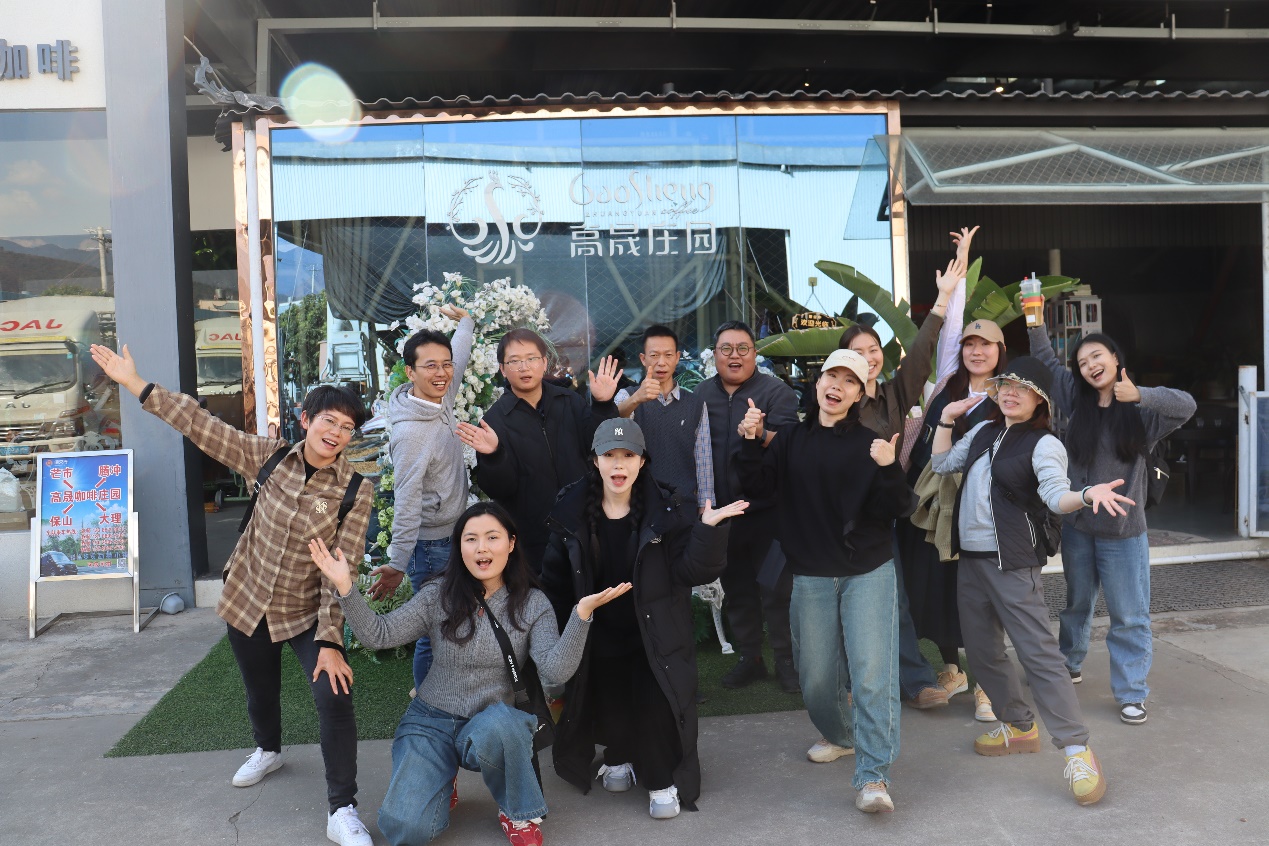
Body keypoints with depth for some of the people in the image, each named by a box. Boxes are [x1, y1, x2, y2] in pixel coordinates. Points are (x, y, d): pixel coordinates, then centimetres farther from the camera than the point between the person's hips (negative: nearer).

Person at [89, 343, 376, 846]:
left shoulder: (356, 488, -17)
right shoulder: (269, 456, -9)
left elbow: (343, 568, -19)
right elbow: (200, 425, -7)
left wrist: (330, 639, -24)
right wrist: (131, 381, -9)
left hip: (307, 613, -3)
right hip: (247, 601, 4)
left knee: (334, 696, -19)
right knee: (259, 690, 24)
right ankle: (268, 750, 57)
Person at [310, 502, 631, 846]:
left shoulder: (533, 604, -6)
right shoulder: (438, 595, -3)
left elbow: (556, 670, -17)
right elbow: (380, 635, -8)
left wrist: (582, 613, -31)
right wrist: (345, 588, -22)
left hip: (497, 725, -1)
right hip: (431, 721, 1)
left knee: (494, 725, -38)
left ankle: (519, 814, -8)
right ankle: (443, 780, 18)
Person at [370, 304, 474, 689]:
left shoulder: (441, 401, 2)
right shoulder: (411, 432, -23)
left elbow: (460, 360, 23)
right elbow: (407, 502, -24)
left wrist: (465, 321, 32)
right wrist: (397, 563, -23)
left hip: (452, 536, 9)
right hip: (431, 545, -9)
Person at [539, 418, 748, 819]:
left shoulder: (666, 509, -13)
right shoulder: (571, 511, -6)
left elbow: (692, 571, -17)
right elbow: (555, 578, 2)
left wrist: (709, 528, -33)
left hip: (654, 633, -2)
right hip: (599, 634, 2)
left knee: (656, 706, -7)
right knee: (607, 705, 11)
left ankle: (663, 780, 20)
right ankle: (620, 756, 44)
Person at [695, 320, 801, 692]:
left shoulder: (775, 390, -6)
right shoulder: (703, 393, 8)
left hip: (767, 509, -5)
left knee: (776, 588, 2)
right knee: (736, 589, 14)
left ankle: (786, 659, 17)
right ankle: (750, 657, 28)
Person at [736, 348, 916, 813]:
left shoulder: (869, 443, -4)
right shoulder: (792, 439, 5)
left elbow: (898, 509, -9)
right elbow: (758, 486, 0)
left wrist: (888, 471, -27)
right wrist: (752, 443, -13)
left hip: (868, 572, -2)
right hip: (811, 577, 3)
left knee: (872, 672, -9)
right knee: (816, 678, 12)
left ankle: (873, 777, -1)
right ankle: (841, 736, 41)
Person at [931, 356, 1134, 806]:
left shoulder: (1044, 444, -7)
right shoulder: (983, 432, 12)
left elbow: (1055, 494, -22)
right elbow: (942, 463, 17)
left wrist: (1087, 494, -42)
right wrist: (946, 419, 10)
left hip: (1013, 563, -7)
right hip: (971, 558, 7)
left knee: (1037, 651, -11)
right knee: (981, 650, 13)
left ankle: (1078, 750, -4)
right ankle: (1019, 728, 31)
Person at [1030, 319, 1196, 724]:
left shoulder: (1141, 410, -6)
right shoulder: (1077, 399, 3)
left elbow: (1186, 406, -23)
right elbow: (1045, 359, 7)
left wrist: (1140, 395, -35)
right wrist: (1035, 322, -4)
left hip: (1123, 529, -3)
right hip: (1077, 524, 3)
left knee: (1129, 615, 1)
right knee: (1077, 603, 20)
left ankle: (1131, 693, 10)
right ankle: (1070, 664, 39)